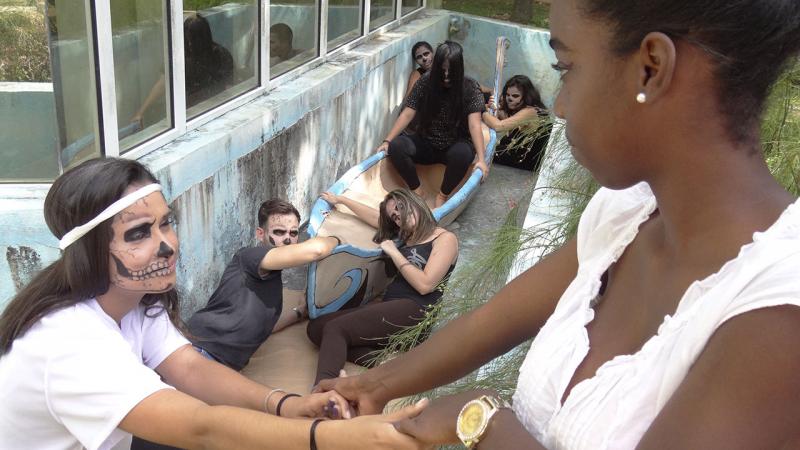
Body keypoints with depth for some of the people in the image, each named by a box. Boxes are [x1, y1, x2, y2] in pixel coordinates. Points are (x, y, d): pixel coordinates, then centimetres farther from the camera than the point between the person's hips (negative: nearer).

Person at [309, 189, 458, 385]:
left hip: (414, 310, -8)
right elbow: (374, 216, 36)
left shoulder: (446, 238, 0)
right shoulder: (405, 237, 23)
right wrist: (340, 199, 46)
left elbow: (425, 284, -13)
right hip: (388, 305, 8)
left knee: (336, 328, -24)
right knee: (315, 327, -8)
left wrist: (394, 253, -4)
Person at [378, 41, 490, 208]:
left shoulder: (470, 88, -12)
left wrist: (481, 159, -32)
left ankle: (443, 195, -12)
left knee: (463, 154, -37)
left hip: (455, 146, -2)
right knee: (396, 146, -24)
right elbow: (407, 114, -8)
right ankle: (417, 191, -9)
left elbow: (474, 124, -22)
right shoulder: (426, 82, -7)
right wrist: (387, 141, -18)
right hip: (426, 144, 2)